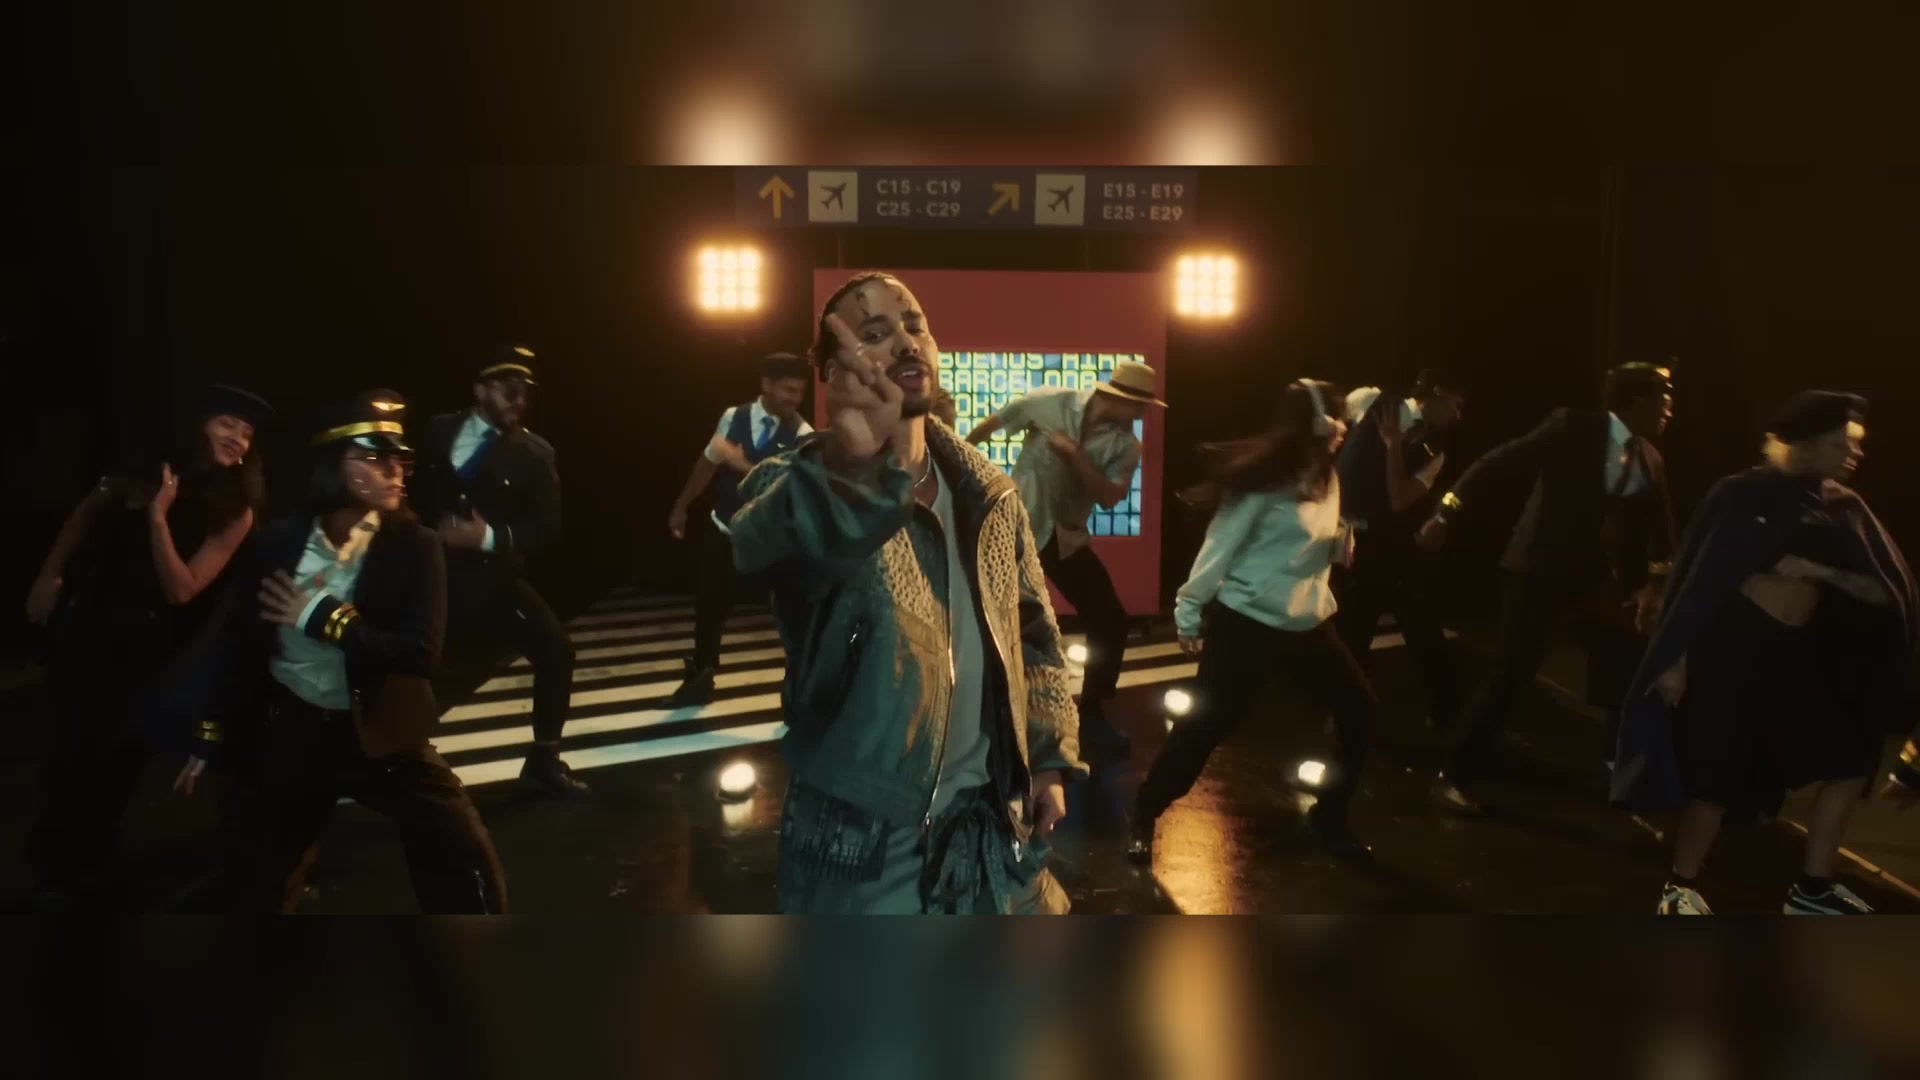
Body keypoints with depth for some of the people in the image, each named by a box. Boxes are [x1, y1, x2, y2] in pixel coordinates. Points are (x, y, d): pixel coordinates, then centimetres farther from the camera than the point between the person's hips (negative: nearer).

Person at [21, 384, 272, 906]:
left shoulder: (235, 512, -13)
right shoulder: (145, 474, -5)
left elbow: (181, 590, -20)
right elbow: (87, 513, 16)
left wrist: (159, 519, -30)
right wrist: (48, 577, 13)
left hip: (148, 653, -1)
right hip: (86, 630, 2)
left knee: (112, 764, 9)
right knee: (69, 748, 13)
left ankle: (70, 878, 31)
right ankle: (45, 858, 37)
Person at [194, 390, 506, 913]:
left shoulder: (416, 546, -10)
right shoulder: (281, 540, -5)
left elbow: (422, 651, -19)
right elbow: (247, 640, 4)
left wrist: (322, 617, -19)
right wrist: (214, 732, 7)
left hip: (382, 734, -1)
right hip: (291, 731, 2)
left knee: (466, 858, -7)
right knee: (250, 877, 16)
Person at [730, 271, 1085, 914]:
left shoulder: (988, 492, 3)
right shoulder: (798, 485, -14)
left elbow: (1033, 628, 12)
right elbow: (767, 542, -39)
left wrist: (1049, 757, 6)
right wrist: (855, 467, -58)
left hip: (990, 824, 5)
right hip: (863, 842, -4)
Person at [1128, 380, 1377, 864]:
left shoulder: (1326, 478, 8)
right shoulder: (1265, 480, -16)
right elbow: (1221, 545, -14)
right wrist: (1190, 611, -13)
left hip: (1308, 623, 8)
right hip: (1246, 621, -8)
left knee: (1359, 712, 7)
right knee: (1205, 724, -5)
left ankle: (1327, 818, 24)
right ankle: (1144, 818, 12)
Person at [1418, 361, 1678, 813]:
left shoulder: (1650, 460, 6)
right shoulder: (1574, 427, -11)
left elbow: (1660, 525, 10)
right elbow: (1500, 463, -14)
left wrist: (1655, 581, -4)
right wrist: (1448, 512, -21)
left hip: (1603, 576, 6)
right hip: (1541, 568, -6)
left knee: (1626, 674, 13)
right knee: (1510, 674, -6)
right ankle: (1456, 775, 6)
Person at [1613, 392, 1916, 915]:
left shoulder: (1844, 509, 7)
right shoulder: (1745, 495, -7)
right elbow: (1698, 575, -8)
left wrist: (1821, 571, -18)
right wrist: (1678, 656, -12)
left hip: (1797, 651, 6)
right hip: (1733, 644, -6)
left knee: (1851, 751, 6)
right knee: (1718, 772, -5)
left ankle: (1812, 888, 20)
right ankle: (1680, 887, 13)